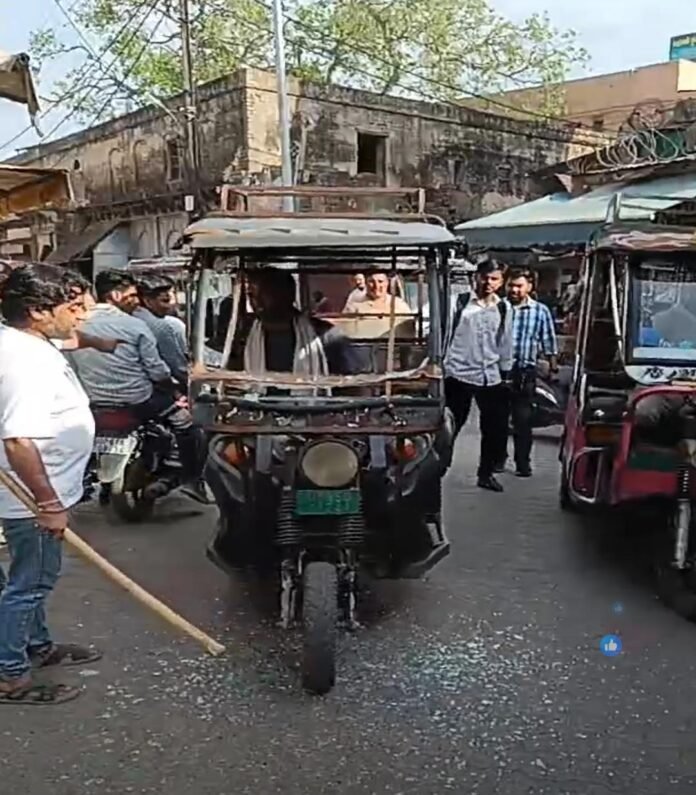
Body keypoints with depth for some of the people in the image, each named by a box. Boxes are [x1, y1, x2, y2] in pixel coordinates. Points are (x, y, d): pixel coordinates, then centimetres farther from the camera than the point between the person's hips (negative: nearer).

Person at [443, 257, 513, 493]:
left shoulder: (504, 308, 9)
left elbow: (506, 344, 15)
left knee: (496, 427, 6)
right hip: (459, 373, -4)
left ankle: (486, 473, 21)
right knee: (452, 425, 1)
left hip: (491, 377, 4)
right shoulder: (460, 302, -2)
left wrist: (505, 374, 15)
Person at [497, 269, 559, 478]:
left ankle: (523, 463, 10)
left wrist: (553, 367, 7)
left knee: (523, 420, 1)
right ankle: (498, 459, 20)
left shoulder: (540, 311, 4)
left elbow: (549, 343, 9)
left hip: (525, 373, -1)